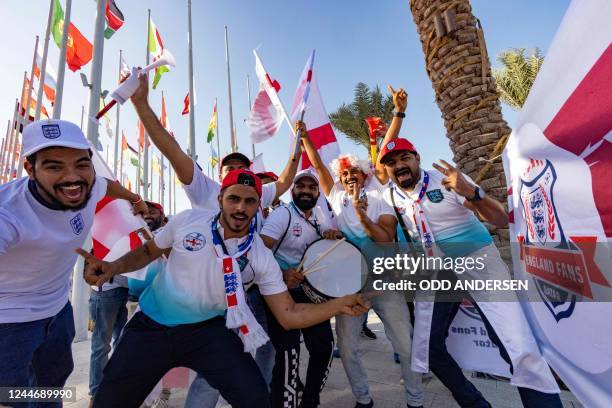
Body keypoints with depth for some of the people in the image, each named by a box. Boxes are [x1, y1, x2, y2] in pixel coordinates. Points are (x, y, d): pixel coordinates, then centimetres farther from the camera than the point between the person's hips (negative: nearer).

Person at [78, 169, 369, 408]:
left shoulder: (262, 258, -12)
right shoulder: (187, 221, -9)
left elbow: (289, 315, -11)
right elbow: (149, 251, 9)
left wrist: (338, 305, -23)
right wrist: (115, 267, -10)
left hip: (207, 330, -1)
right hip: (151, 325, 2)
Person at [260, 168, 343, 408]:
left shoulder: (318, 217, 7)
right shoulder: (282, 215, -14)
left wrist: (332, 234, -6)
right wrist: (281, 274, -39)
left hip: (312, 291, 8)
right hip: (283, 293, -7)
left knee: (324, 346, 13)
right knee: (289, 356, -9)